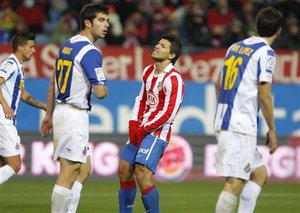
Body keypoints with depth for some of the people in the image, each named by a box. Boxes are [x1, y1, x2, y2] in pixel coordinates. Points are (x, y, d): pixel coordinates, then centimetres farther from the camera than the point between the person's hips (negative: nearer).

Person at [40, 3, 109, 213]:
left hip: (60, 111, 10)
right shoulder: (91, 52, -15)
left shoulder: (67, 45, 13)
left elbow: (53, 82, 19)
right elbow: (100, 92, -20)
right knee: (68, 174, -7)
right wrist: (104, 88, 3)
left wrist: (49, 114, 24)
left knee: (84, 170, 16)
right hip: (75, 116, -10)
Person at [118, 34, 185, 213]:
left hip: (157, 132, -9)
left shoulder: (173, 79, -15)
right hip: (141, 130, 9)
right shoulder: (149, 71, 12)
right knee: (124, 170, 10)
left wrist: (143, 130, -14)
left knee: (142, 174, -20)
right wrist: (134, 124, 3)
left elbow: (169, 114, -18)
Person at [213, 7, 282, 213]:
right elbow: (264, 95, -12)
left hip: (223, 121, 9)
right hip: (241, 126, -9)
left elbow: (219, 83, 23)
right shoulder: (266, 53, -8)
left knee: (260, 174, 15)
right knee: (235, 182, -12)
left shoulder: (235, 47, 15)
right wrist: (272, 130, -4)